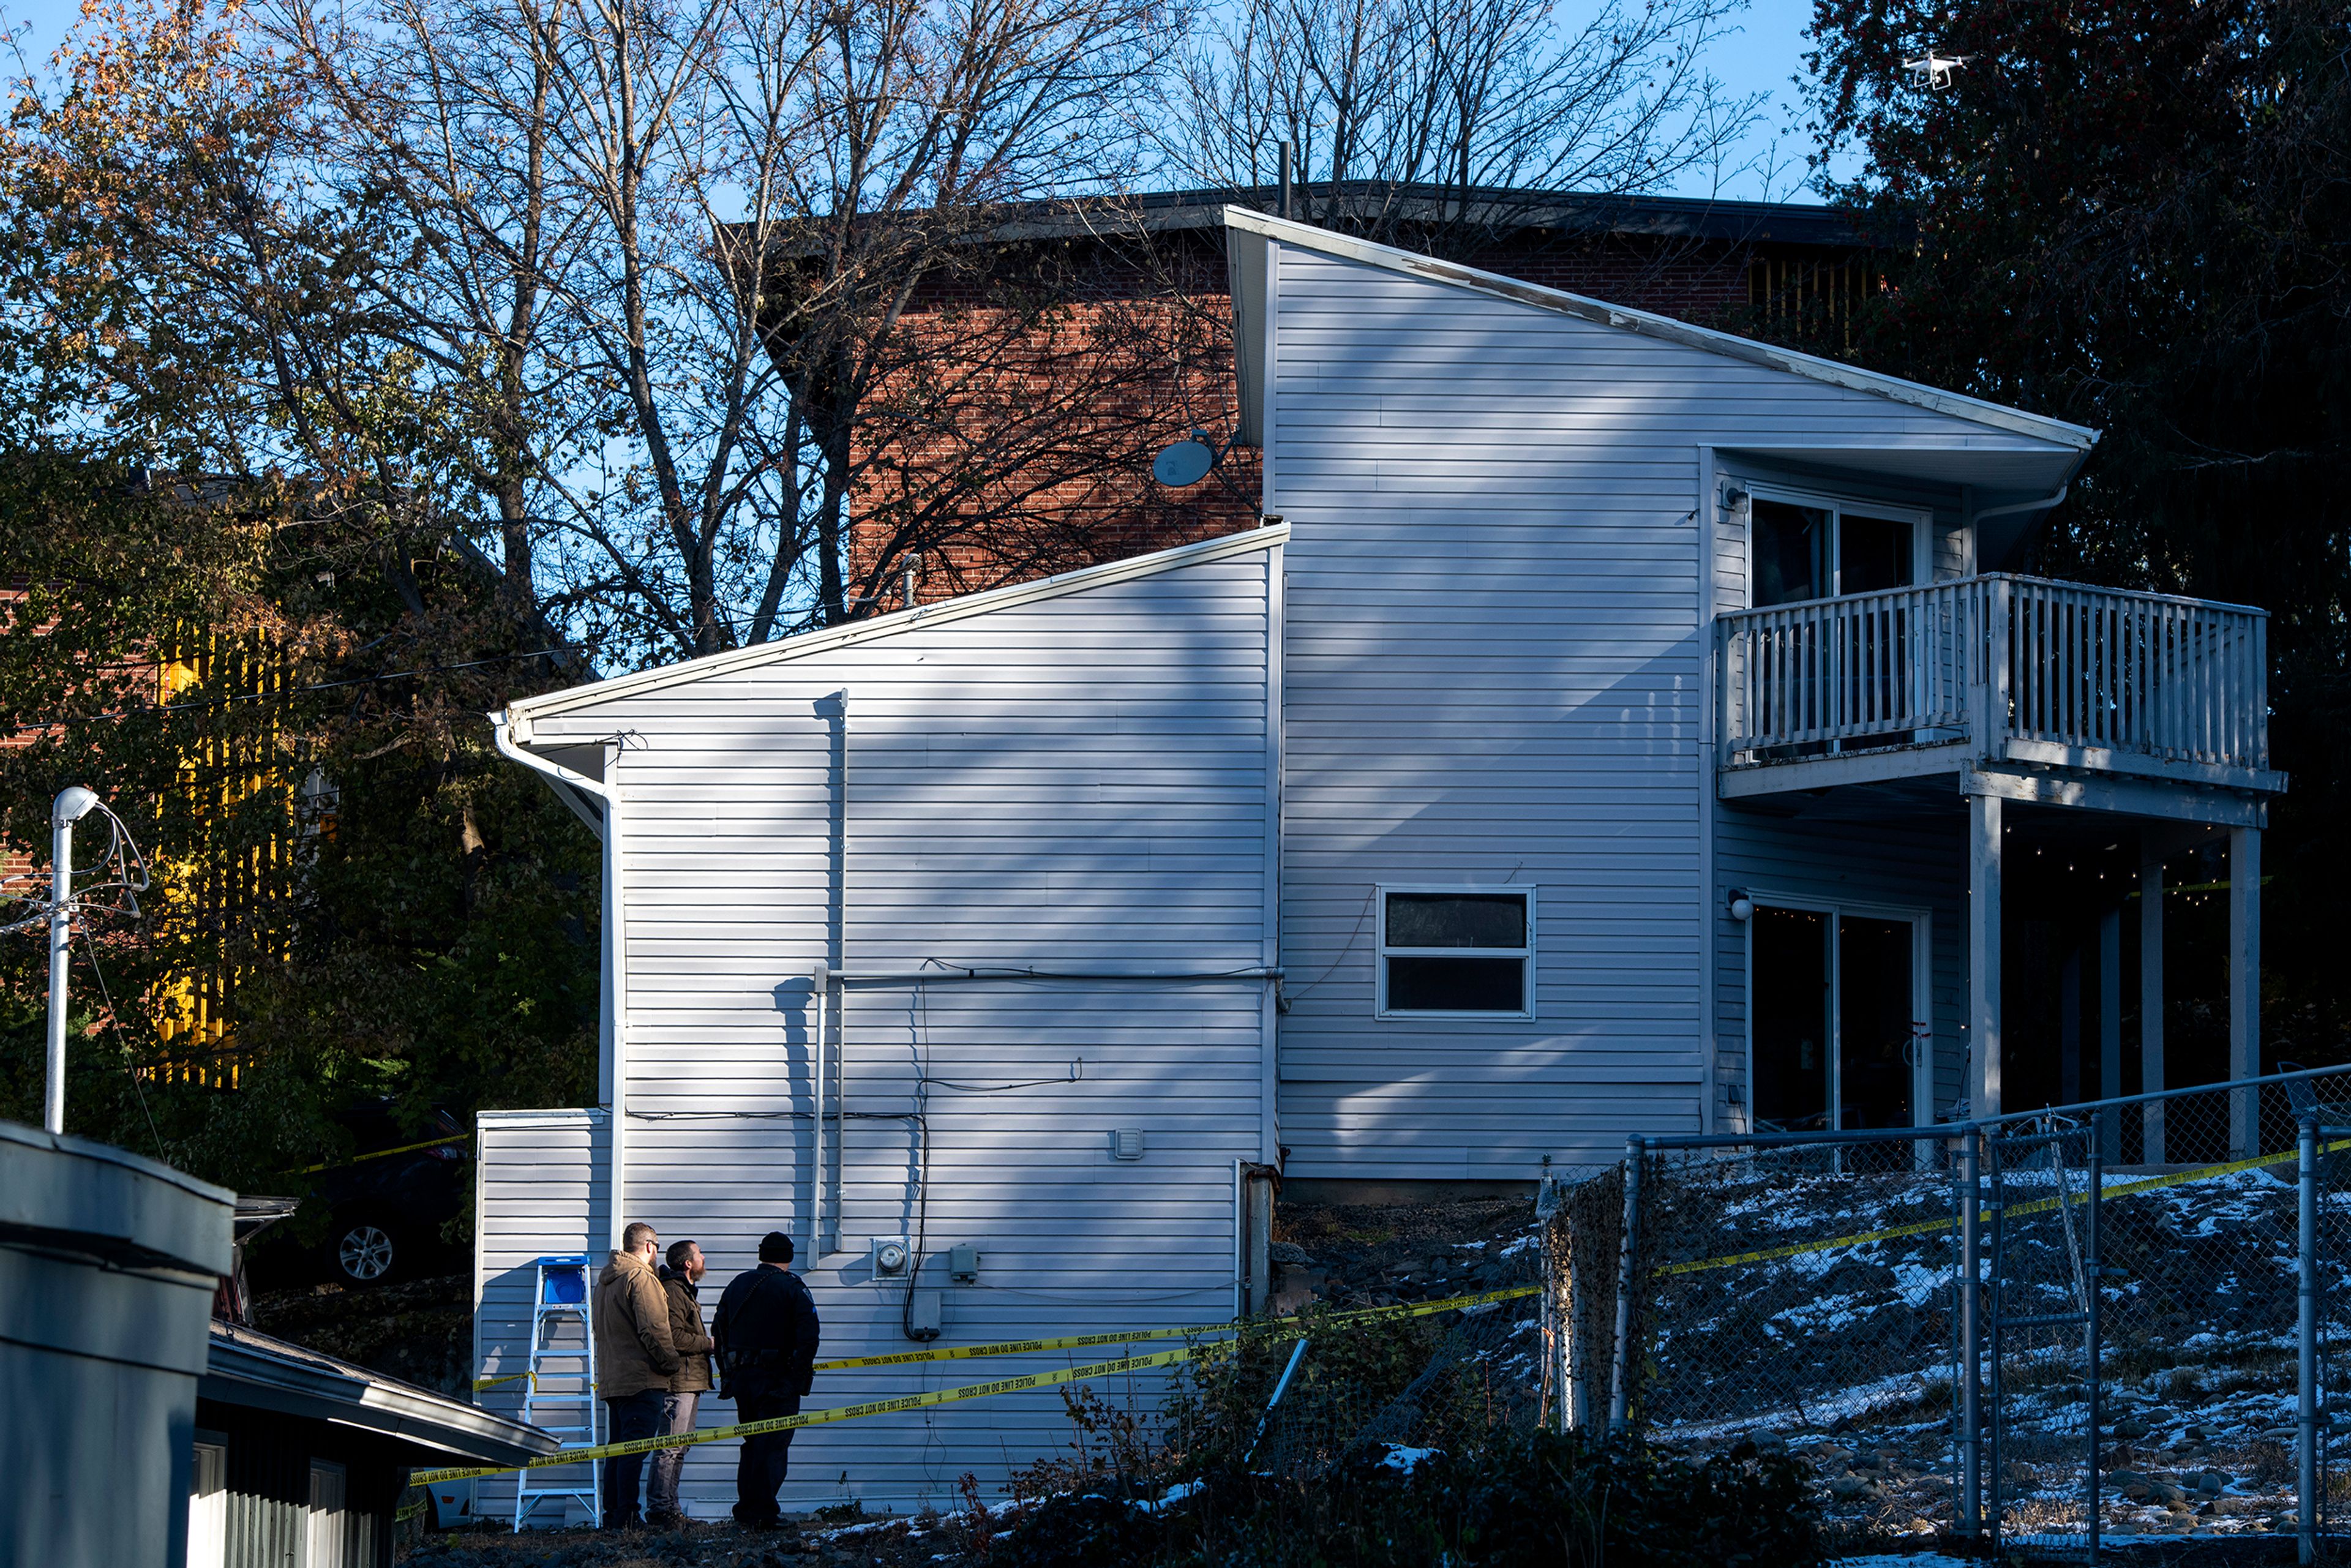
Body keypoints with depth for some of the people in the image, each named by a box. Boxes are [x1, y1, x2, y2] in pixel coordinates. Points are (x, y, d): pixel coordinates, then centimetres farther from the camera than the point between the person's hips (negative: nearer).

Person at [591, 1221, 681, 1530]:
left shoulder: (606, 1279, 18)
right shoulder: (641, 1278, -12)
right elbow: (654, 1329, -18)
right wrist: (671, 1363, -6)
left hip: (612, 1378, 9)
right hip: (641, 1378, -9)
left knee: (618, 1448, 12)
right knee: (634, 1448, -10)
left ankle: (612, 1515, 13)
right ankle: (626, 1517, -14)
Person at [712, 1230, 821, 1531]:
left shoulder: (737, 1285, 12)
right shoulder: (793, 1289, -6)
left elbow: (718, 1330, 14)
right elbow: (808, 1334, -17)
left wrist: (727, 1374, 19)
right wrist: (801, 1377, -11)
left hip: (740, 1378, 6)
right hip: (777, 1380, -6)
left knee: (752, 1444, 17)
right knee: (773, 1447, -3)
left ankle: (746, 1511, 18)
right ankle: (763, 1514, -9)